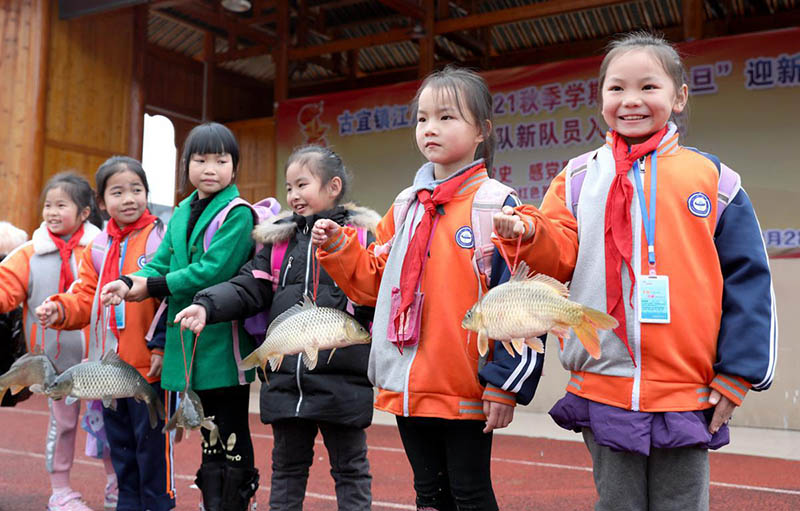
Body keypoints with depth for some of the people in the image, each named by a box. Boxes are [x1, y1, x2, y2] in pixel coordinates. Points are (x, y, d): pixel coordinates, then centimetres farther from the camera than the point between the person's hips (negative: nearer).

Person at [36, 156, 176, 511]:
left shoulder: (160, 239, -9)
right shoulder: (97, 248, 9)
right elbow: (85, 298, 9)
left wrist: (162, 344, -16)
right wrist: (60, 308, -11)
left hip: (148, 366, -6)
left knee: (151, 444, 3)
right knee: (119, 444, 18)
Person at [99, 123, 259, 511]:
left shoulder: (237, 214, -9)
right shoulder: (182, 214, 14)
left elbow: (213, 270, -19)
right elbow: (162, 262, 10)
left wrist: (152, 286, -15)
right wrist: (131, 283, -11)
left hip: (224, 342, -7)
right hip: (193, 343, 7)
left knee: (231, 437, 0)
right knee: (210, 433, 17)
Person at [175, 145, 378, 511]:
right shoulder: (279, 239, 11)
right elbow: (248, 287, 3)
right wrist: (207, 306, -12)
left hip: (342, 381, -4)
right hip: (286, 378, 4)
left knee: (350, 469, 11)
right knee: (287, 466, 18)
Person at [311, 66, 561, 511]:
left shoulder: (496, 206, -9)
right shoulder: (405, 208, 10)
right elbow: (375, 283, 16)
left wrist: (505, 385, -16)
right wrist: (340, 250, 0)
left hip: (467, 392, -6)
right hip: (408, 387, 6)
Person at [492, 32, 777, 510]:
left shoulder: (712, 178, 2)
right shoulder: (579, 177, 7)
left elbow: (748, 280, 1)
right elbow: (562, 255, 0)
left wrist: (738, 374, -3)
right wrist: (528, 231, -21)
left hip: (688, 392, -1)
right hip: (603, 387, 1)